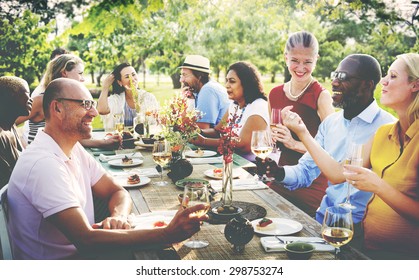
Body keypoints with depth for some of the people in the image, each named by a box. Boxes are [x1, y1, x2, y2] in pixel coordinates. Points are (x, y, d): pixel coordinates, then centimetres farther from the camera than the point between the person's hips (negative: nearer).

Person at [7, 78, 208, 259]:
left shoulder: (74, 149, 5)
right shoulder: (43, 163, -25)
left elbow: (117, 192, 6)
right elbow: (86, 239, -31)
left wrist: (119, 216, -19)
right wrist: (168, 234, -35)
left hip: (80, 254, 8)